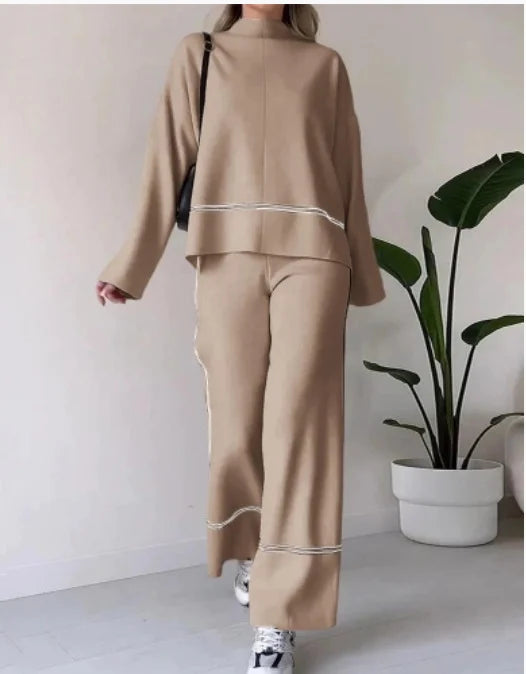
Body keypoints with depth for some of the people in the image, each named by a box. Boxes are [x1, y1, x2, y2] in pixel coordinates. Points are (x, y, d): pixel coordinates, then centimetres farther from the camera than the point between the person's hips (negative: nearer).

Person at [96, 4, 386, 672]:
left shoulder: (325, 65, 15)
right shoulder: (199, 54, 14)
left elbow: (347, 175, 15)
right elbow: (168, 162, 7)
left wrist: (363, 273, 16)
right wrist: (132, 263, 1)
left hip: (312, 256, 0)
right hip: (228, 254, 0)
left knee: (298, 423, -8)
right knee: (238, 421, 4)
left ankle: (277, 619, -4)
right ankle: (253, 554, 31)